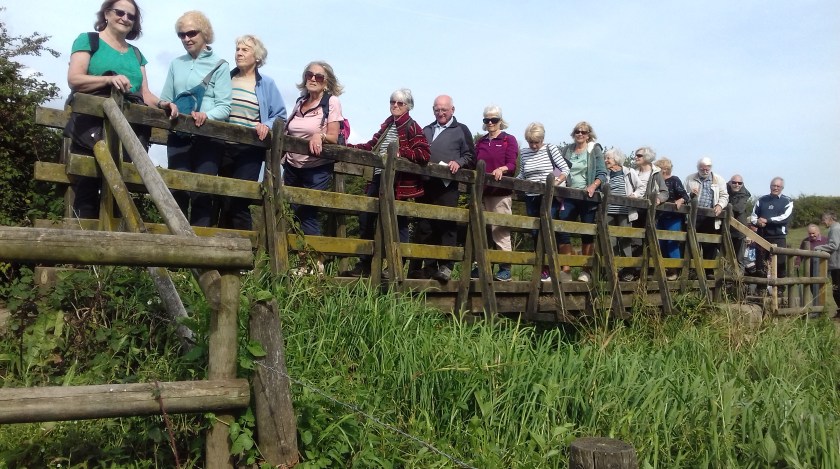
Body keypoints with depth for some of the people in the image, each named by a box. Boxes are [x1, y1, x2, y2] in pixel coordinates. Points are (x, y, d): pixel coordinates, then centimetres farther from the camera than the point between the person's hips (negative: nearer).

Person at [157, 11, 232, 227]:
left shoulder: (219, 65, 4)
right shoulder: (176, 64, 16)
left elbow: (224, 107, -3)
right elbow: (165, 98, 20)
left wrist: (206, 116, -23)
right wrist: (165, 104, -5)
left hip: (208, 137, -3)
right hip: (179, 136, 3)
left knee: (202, 192, -6)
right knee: (178, 189, -4)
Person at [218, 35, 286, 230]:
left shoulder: (267, 84, 6)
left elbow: (280, 116, 3)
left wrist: (267, 126, -16)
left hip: (251, 149, -3)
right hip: (223, 146, 3)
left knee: (238, 201, -11)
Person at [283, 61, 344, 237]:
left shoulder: (332, 102, -4)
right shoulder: (300, 102, 11)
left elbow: (333, 137, -8)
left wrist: (320, 136, -28)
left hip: (317, 169, -5)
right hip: (292, 166, 5)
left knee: (307, 214, -7)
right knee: (291, 211, 5)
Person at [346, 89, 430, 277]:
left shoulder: (412, 127, -5)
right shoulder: (387, 124, 16)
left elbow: (424, 154, -15)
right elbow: (372, 145, 21)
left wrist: (400, 153, -26)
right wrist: (351, 147, 9)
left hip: (397, 182, -7)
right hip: (377, 178, 8)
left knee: (398, 223, 0)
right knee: (366, 219, 9)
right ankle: (365, 263, 19)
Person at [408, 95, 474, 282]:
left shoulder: (461, 130, 11)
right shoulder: (426, 130, 25)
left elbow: (471, 156, 5)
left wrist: (458, 163, -13)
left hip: (447, 185, -5)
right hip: (426, 184, 5)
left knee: (447, 224, -10)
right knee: (424, 226, 2)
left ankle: (446, 266, -10)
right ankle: (429, 266, 8)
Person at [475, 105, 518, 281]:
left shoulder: (509, 140, 5)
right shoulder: (480, 142, 19)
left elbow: (512, 164, -5)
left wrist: (502, 169, -26)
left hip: (501, 192, -5)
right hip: (482, 191, 5)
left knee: (500, 230, -7)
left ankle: (505, 268, -3)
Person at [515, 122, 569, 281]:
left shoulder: (551, 149, -1)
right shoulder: (523, 152, 8)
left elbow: (565, 169, -3)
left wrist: (556, 182, -19)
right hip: (531, 198, 4)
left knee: (547, 232, -7)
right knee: (535, 234, 6)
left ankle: (548, 270, -1)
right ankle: (540, 269, 15)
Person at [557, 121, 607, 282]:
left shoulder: (595, 150, 6)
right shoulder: (566, 150, 12)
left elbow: (602, 174, 0)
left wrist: (593, 186, -17)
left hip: (588, 197, -2)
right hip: (569, 197, 2)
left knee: (587, 233, 2)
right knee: (563, 231, -7)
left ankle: (585, 271, 10)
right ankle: (566, 270, -3)